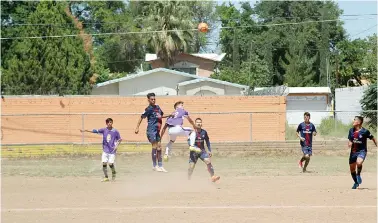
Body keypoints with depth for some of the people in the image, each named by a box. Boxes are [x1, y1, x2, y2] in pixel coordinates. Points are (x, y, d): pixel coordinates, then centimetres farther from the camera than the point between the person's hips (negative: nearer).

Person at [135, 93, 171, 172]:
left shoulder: (157, 107, 12)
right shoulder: (149, 109, -9)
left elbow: (162, 115, 26)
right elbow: (141, 117, -10)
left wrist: (169, 115, 12)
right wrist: (137, 128, -16)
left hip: (157, 130, 7)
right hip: (151, 129, -7)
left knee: (159, 147, 7)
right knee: (154, 146, -7)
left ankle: (160, 166, 12)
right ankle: (154, 166, 1)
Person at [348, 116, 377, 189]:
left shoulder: (364, 131, -13)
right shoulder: (351, 130, 2)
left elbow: (373, 138, -1)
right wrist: (349, 143, -11)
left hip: (362, 151, -5)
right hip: (353, 151, 5)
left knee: (359, 162, -35)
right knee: (352, 169, 11)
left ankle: (358, 174, -5)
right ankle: (356, 183, 34)